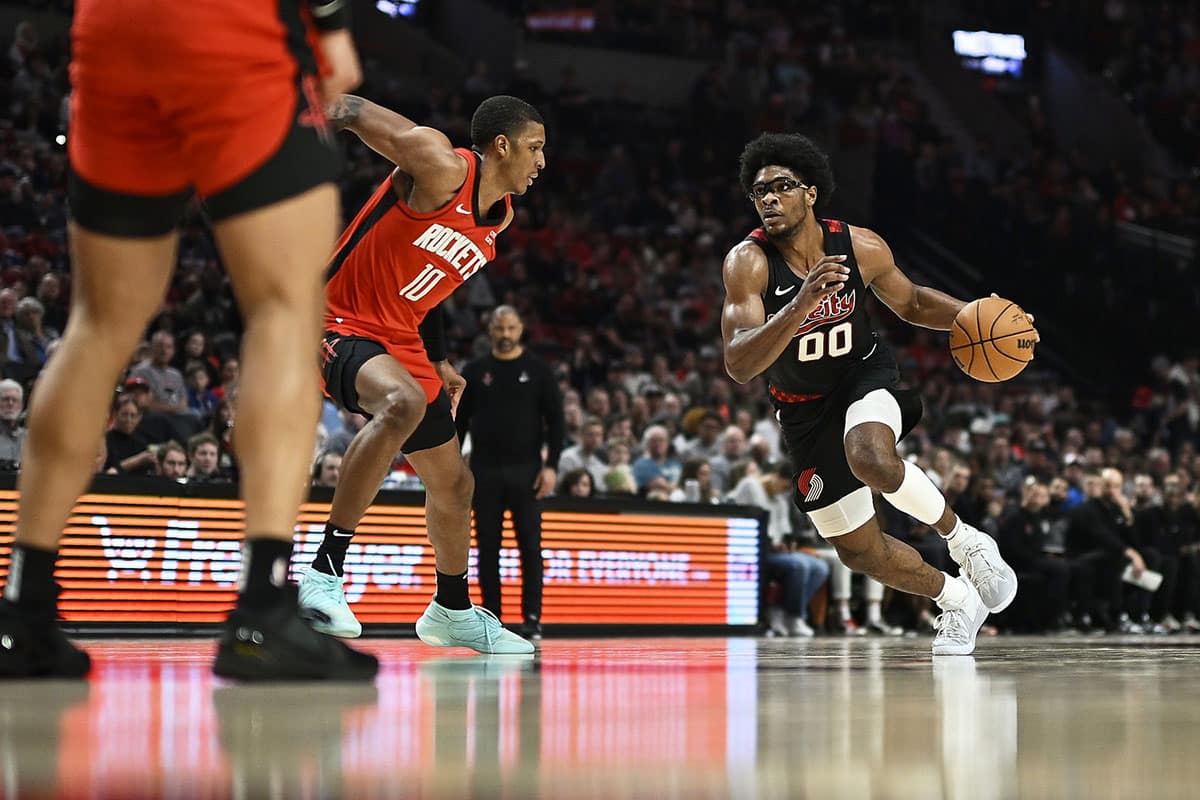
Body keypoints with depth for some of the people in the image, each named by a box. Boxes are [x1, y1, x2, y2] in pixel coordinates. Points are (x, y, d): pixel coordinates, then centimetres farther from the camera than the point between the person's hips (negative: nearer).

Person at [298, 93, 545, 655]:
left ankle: (452, 612, 40)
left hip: (401, 343, 9)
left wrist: (439, 360, 23)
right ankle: (325, 571, -37)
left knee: (453, 483, 16)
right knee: (404, 403, -40)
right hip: (344, 326, -9)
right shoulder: (441, 167, -18)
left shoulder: (500, 216, 9)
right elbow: (353, 111, -16)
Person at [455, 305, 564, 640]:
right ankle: (491, 620, 8)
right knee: (487, 547, 3)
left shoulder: (537, 370, 3)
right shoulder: (474, 371, 7)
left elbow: (555, 420, 1)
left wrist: (551, 466, -9)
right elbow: (459, 421, 10)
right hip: (484, 470, 2)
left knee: (530, 545, -5)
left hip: (525, 470, -2)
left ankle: (532, 618, -4)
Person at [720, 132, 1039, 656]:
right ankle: (957, 600, 33)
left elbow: (911, 303, 7)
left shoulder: (860, 247, -15)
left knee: (872, 459, -37)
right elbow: (738, 366, -34)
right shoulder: (748, 262, -22)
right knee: (858, 550, 7)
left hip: (864, 376, -1)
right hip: (803, 410, 1)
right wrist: (800, 306, -47)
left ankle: (963, 541, -10)